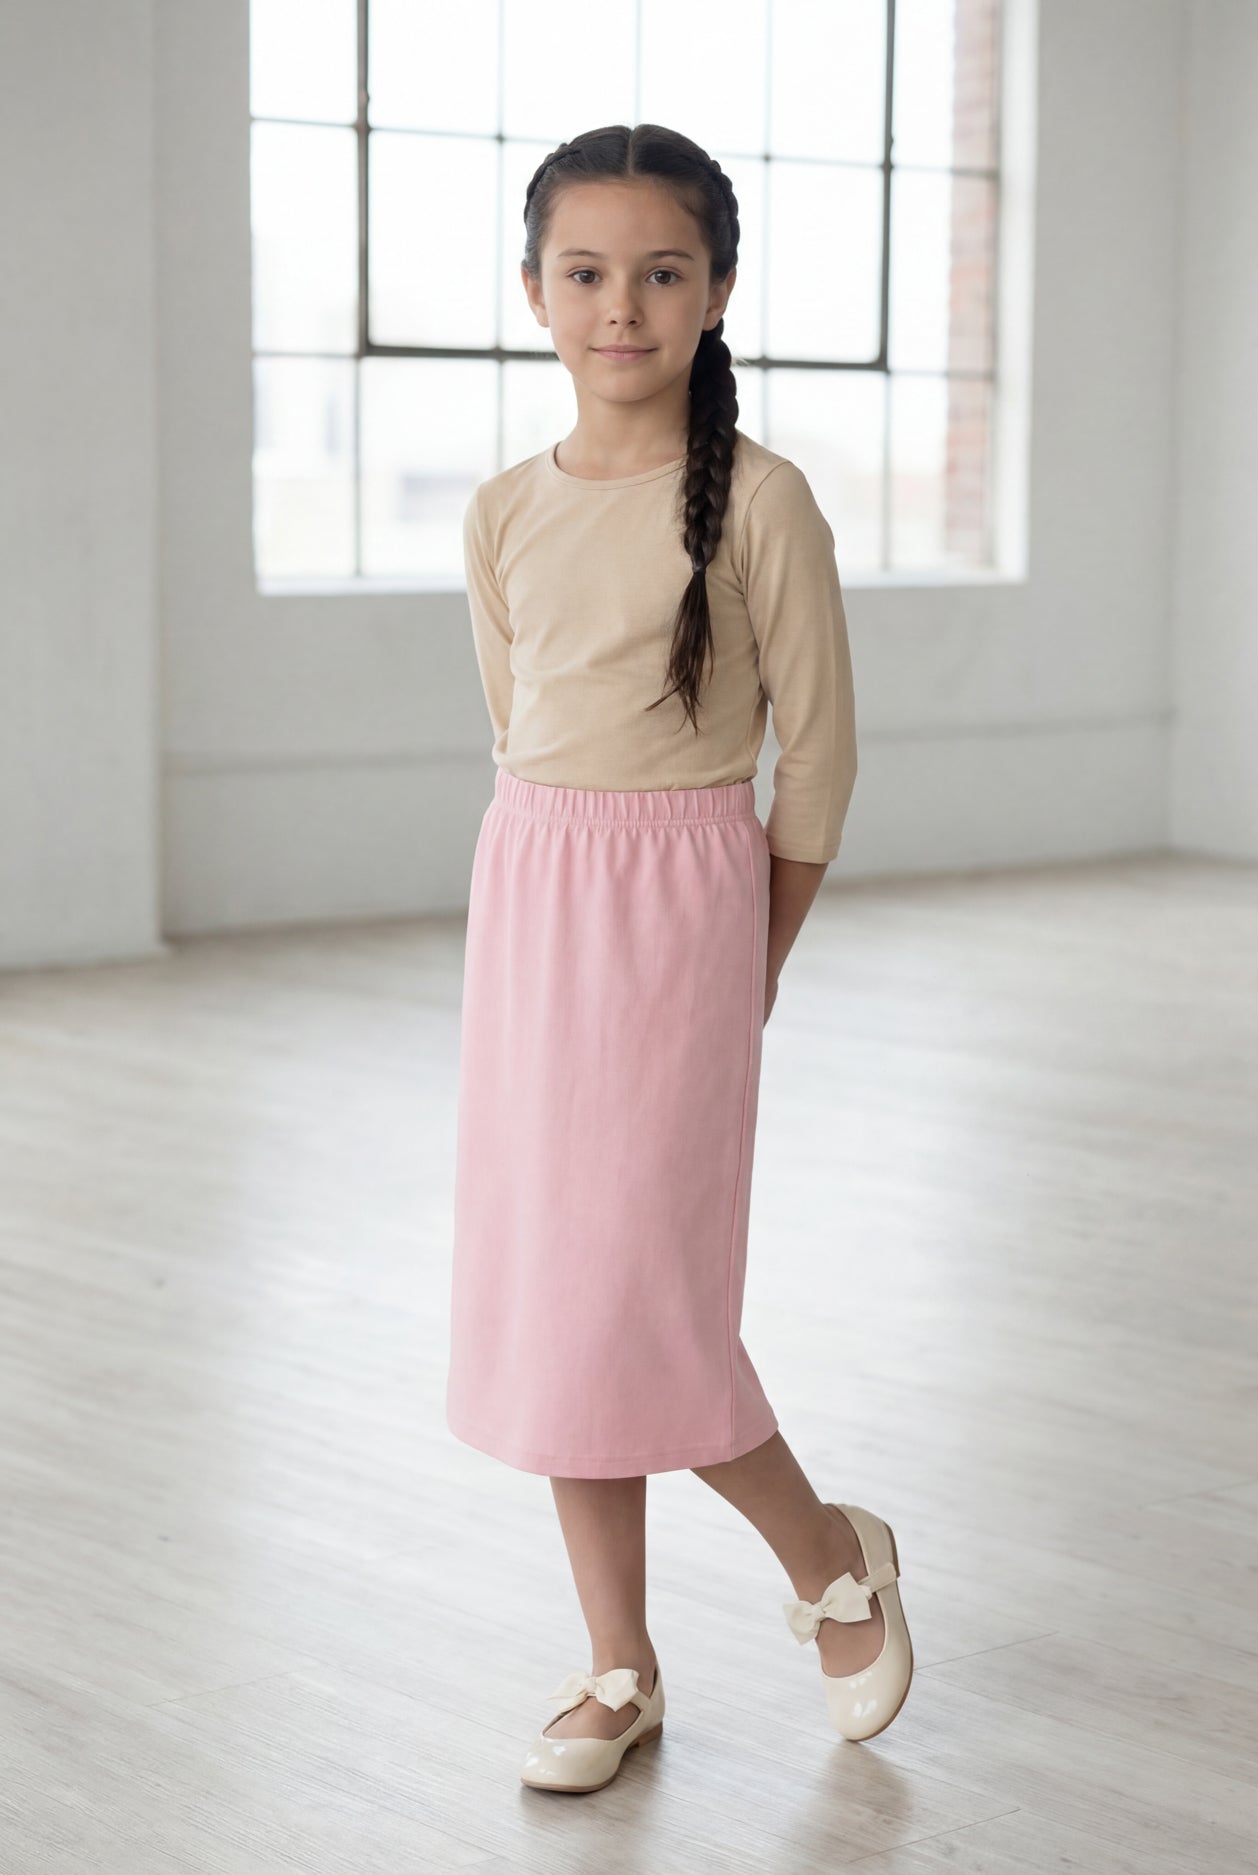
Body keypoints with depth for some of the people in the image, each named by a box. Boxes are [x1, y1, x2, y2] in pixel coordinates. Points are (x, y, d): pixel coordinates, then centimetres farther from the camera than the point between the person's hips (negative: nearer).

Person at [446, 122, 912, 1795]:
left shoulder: (757, 499, -8)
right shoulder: (506, 510, 6)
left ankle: (832, 1554, 19)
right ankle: (621, 1667, 21)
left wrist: (747, 958, 0)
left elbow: (818, 749, -4)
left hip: (682, 904, -6)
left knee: (629, 1294, -8)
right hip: (524, 899, 6)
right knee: (535, 1286, 8)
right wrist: (564, 890, 8)